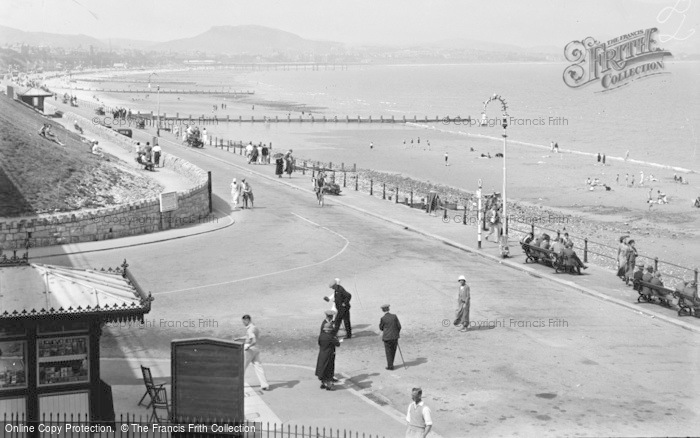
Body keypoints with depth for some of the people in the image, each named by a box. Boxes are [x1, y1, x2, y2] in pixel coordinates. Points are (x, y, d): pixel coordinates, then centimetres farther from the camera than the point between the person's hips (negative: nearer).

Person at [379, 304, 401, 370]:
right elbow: (399, 326, 0)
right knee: (393, 351, 17)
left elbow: (381, 328, -1)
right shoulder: (394, 316, -5)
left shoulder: (383, 318, -13)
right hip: (395, 337, 3)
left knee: (388, 352, 8)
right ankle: (390, 364, 28)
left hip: (387, 337, -3)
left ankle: (390, 366, 10)